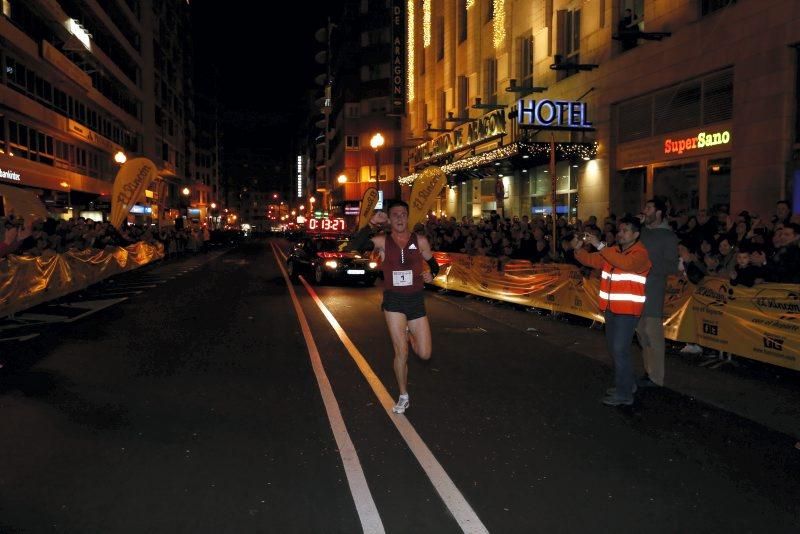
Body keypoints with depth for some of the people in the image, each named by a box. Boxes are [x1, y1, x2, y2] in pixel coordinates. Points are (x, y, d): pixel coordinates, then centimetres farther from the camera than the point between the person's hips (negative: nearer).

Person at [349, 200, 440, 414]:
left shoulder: (420, 240, 1)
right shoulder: (382, 241, -3)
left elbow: (433, 264, 14)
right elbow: (356, 246, -18)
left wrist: (431, 274, -7)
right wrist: (371, 224, -23)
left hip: (416, 300, 2)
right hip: (393, 301, -1)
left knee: (424, 354, 1)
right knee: (401, 352, 0)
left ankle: (409, 334, 36)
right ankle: (403, 397, 20)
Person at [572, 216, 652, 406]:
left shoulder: (640, 254, -13)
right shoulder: (612, 251, 10)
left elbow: (625, 263, -32)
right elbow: (591, 260, 7)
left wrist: (600, 245, -34)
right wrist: (578, 249, -14)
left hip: (628, 310, -8)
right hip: (611, 308, 8)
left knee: (620, 349, -6)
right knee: (614, 348, 17)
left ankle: (624, 393, 5)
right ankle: (626, 383, 34)